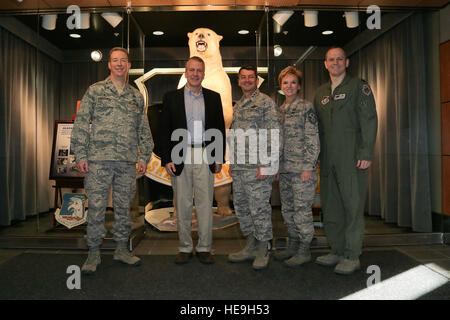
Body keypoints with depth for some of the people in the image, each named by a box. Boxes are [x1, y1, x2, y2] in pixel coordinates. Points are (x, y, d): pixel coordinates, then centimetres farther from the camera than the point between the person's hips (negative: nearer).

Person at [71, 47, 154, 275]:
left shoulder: (137, 96, 15)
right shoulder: (95, 91, 6)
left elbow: (144, 129, 16)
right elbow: (81, 124, 1)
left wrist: (144, 156, 8)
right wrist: (80, 155, -5)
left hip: (127, 162, 3)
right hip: (99, 160, -3)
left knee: (124, 207, 9)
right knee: (96, 207, 0)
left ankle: (122, 249, 23)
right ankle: (93, 253, 14)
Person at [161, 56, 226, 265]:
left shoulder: (213, 97, 10)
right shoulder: (171, 97, 7)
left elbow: (220, 128, 11)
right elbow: (165, 131, 4)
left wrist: (219, 158, 4)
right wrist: (166, 159, -4)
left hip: (205, 157, 1)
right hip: (180, 157, 0)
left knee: (205, 203, 2)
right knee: (182, 205, 5)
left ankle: (204, 248, 15)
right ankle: (185, 248, 18)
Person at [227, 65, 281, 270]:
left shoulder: (266, 102, -5)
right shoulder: (237, 106, 18)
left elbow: (273, 136, -12)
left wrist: (266, 165, -17)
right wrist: (232, 162, 17)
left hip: (257, 166, -8)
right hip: (239, 167, 8)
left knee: (259, 208, -2)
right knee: (241, 207, 13)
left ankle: (262, 251, 13)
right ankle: (251, 247, 26)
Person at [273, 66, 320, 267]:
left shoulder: (306, 107, -5)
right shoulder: (280, 110, 15)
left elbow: (313, 140, -10)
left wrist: (308, 167, -16)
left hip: (301, 168, -7)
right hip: (285, 169, 7)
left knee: (302, 209, -2)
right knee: (287, 209, 13)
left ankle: (304, 251, 11)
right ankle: (293, 246, 27)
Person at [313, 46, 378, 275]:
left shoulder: (359, 87, 3)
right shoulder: (320, 93, 19)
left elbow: (369, 121, -6)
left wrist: (366, 153, -15)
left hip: (351, 159, -5)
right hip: (327, 161, 6)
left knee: (353, 206, -2)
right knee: (330, 207, 9)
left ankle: (351, 256, 7)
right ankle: (336, 251, 21)